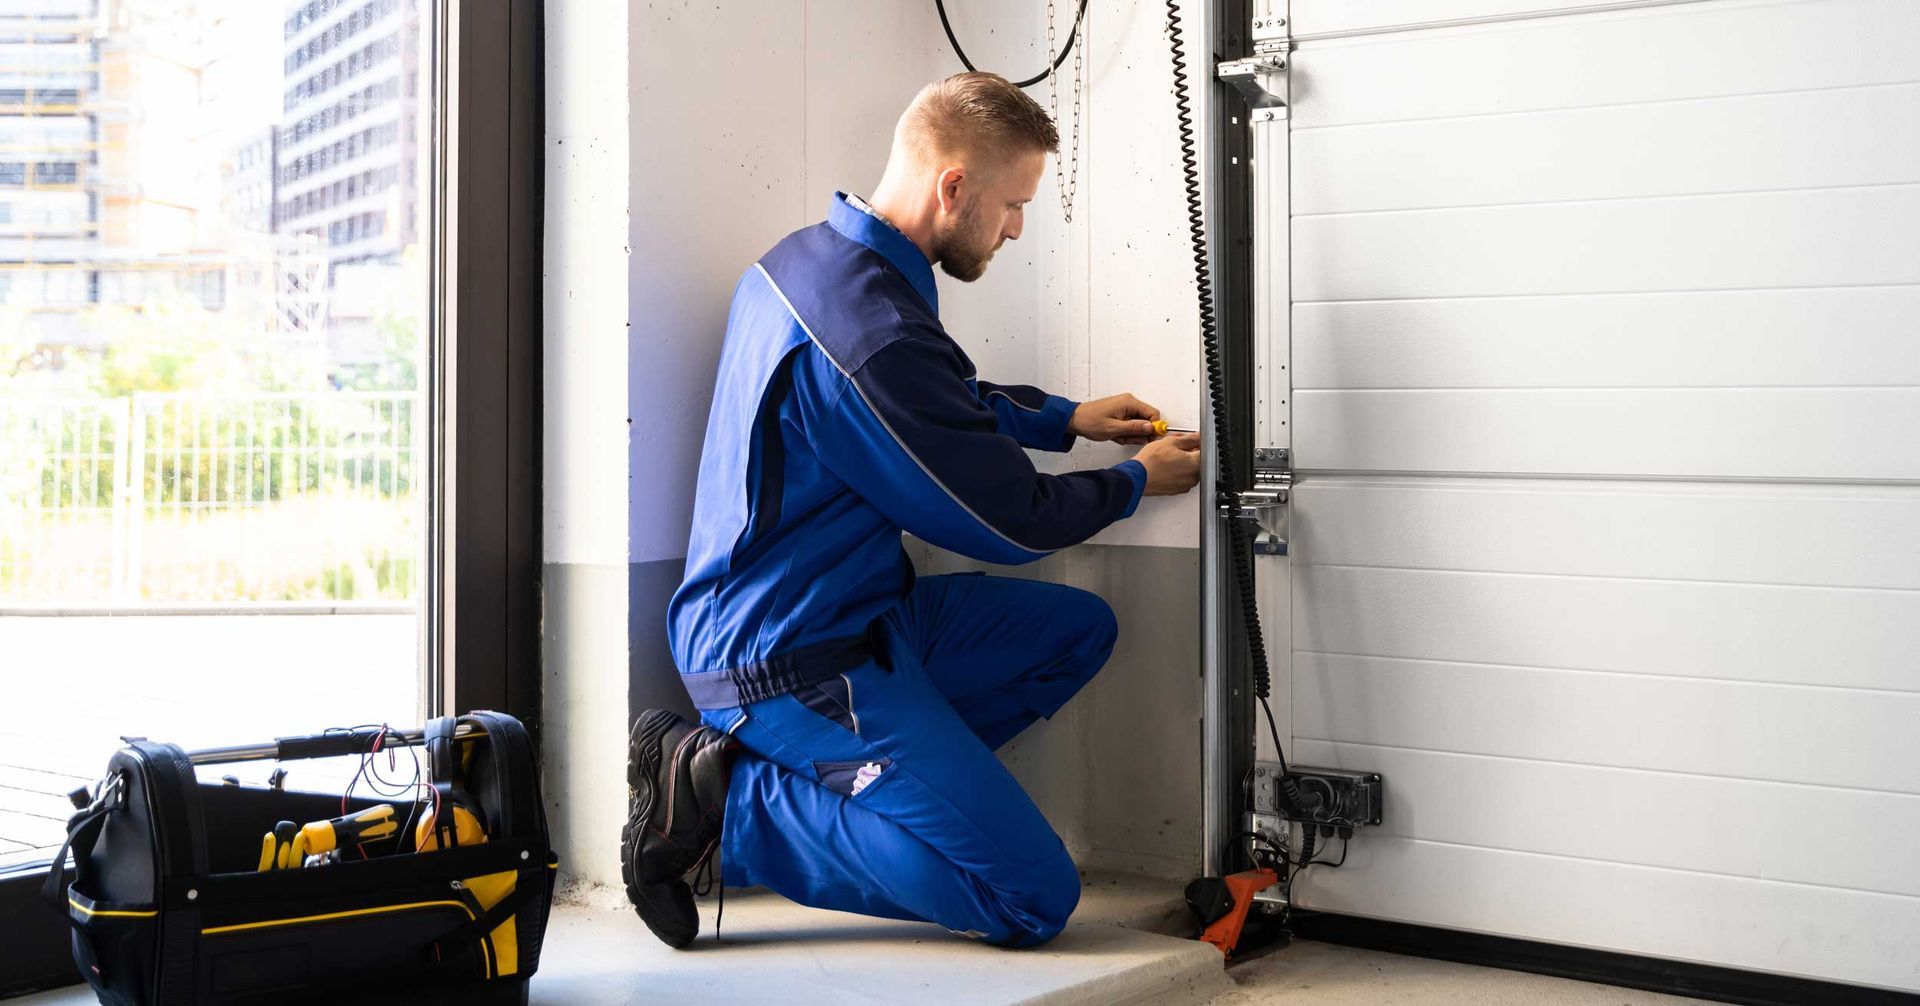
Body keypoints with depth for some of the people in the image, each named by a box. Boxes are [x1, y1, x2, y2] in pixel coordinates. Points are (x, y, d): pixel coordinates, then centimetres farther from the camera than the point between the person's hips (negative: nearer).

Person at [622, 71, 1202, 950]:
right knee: (1034, 898, -11)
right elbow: (1009, 521, -12)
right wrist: (1138, 482, 5)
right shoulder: (874, 333, -26)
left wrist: (1066, 418, 21)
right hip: (796, 660, -10)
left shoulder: (807, 258, 6)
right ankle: (728, 803, -7)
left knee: (1077, 629, 17)